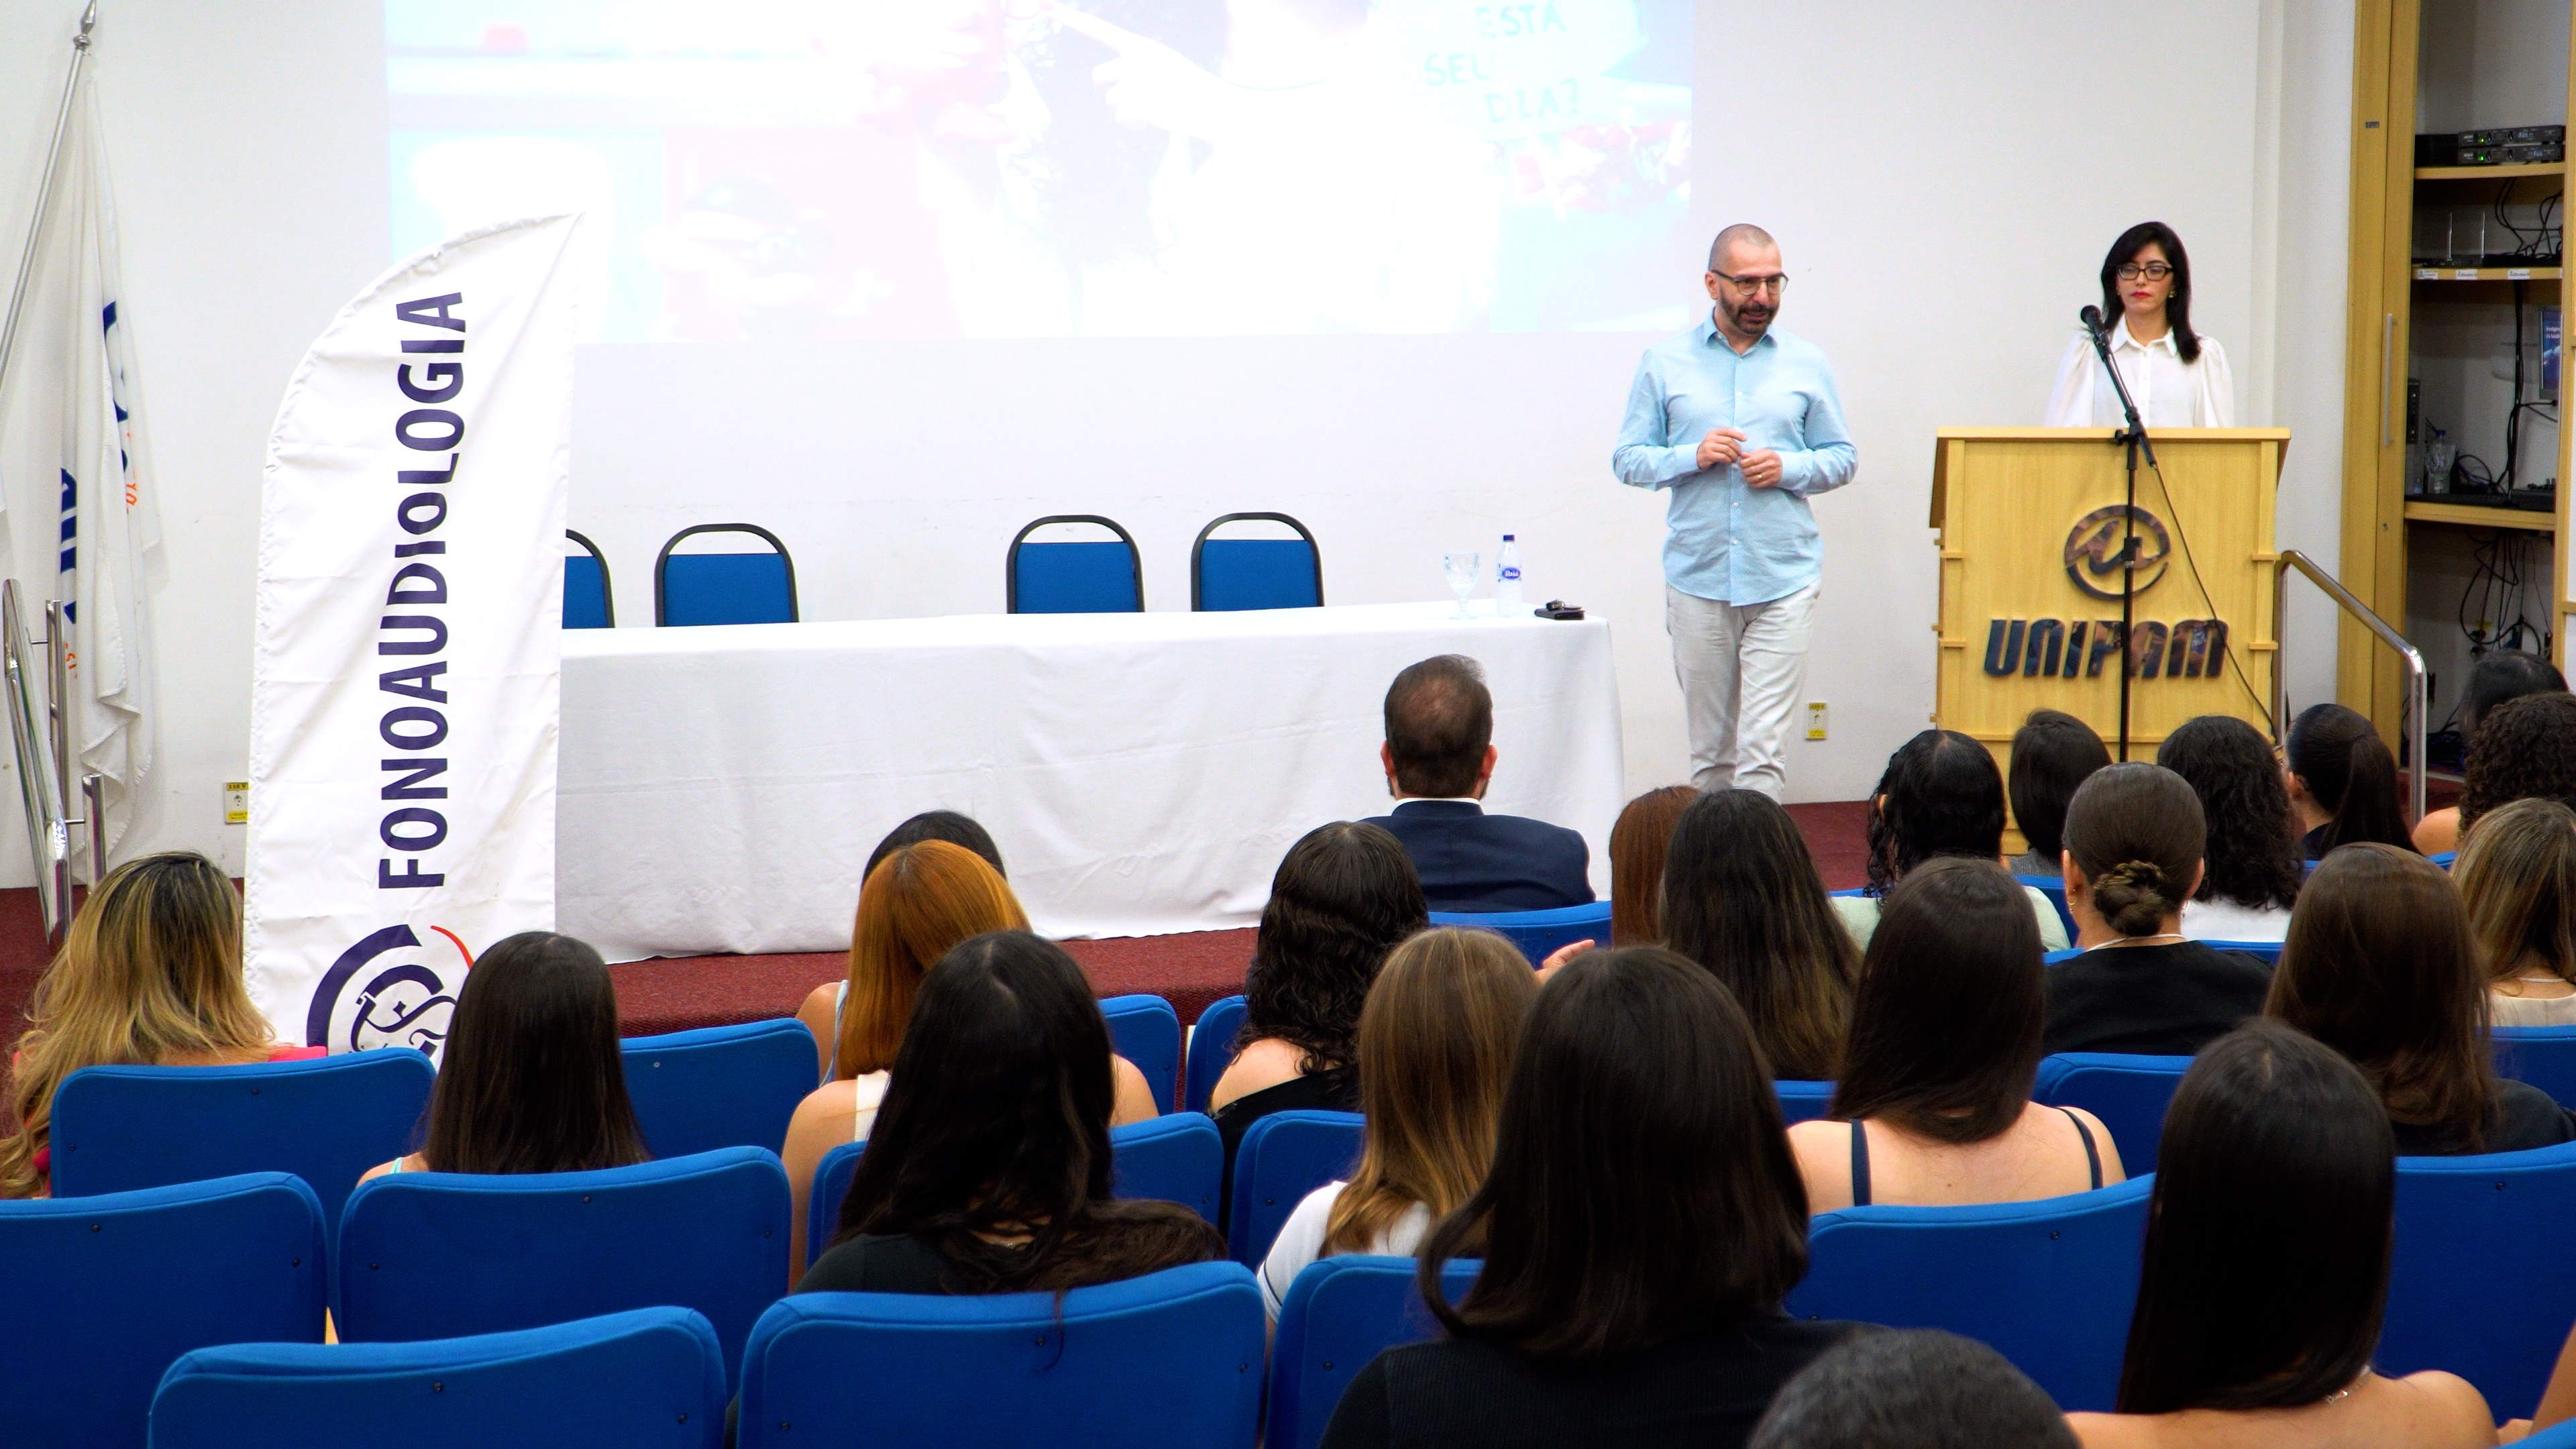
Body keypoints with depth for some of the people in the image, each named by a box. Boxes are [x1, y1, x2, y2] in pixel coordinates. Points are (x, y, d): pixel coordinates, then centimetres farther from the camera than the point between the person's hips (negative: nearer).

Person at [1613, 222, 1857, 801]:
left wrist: (1788, 467, -9)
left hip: (1783, 579, -1)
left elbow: (1842, 458, 11)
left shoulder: (1807, 364, 8)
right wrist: (1693, 457, -13)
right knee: (1709, 746, 8)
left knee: (1764, 747, -9)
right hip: (1697, 577, 1)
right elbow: (1628, 459, 5)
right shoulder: (1664, 362, 7)